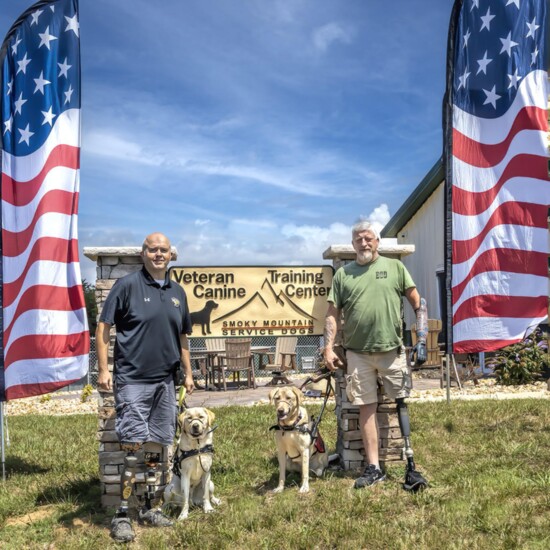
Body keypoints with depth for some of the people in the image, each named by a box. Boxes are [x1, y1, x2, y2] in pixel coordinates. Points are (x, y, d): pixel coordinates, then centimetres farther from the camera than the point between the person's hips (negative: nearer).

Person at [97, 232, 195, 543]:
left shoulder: (177, 292, 12)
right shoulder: (128, 285, -5)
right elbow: (104, 327, -6)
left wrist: (188, 373, 17)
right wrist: (104, 369, -12)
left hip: (165, 381, 6)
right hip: (132, 379, -5)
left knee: (157, 446, 11)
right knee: (133, 446, -8)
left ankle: (149, 508, 24)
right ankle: (122, 515, 2)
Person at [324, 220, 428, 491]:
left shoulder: (395, 267, 4)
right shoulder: (343, 274, 7)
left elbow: (417, 303, 5)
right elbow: (333, 314, 7)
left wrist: (422, 339, -1)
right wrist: (329, 348, -1)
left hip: (392, 349, -1)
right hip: (358, 353, 1)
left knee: (401, 404, 3)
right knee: (366, 407, 5)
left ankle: (410, 465, 8)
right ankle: (374, 468, 13)